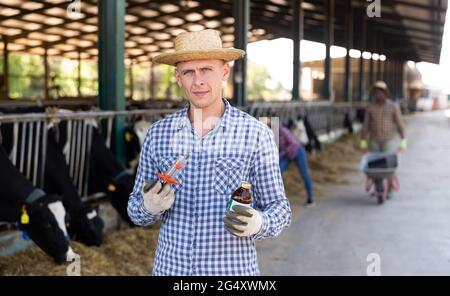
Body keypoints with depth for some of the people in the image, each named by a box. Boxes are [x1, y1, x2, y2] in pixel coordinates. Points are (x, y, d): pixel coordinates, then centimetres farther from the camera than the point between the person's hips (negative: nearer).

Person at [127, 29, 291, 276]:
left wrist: (257, 224, -23)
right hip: (171, 268, 2)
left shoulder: (256, 135, -8)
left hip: (233, 269, -2)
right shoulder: (157, 134, -1)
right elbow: (136, 208, 6)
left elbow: (278, 208, -3)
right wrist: (150, 207, -16)